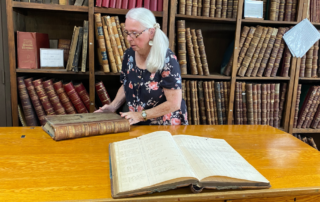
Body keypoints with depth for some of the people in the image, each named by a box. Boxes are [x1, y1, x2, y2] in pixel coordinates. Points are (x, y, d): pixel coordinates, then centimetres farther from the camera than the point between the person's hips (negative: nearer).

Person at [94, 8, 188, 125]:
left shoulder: (167, 59, -17)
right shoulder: (129, 55, 0)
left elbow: (174, 103, -17)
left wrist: (141, 115, -19)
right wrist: (113, 106, 0)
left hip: (166, 127, -4)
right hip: (138, 126, 4)